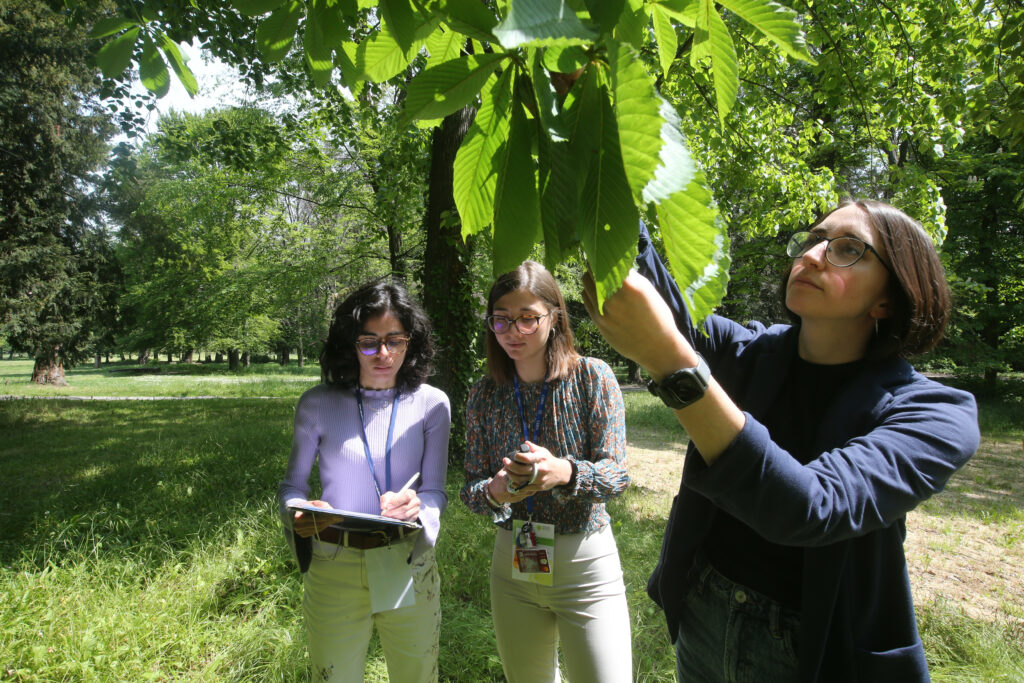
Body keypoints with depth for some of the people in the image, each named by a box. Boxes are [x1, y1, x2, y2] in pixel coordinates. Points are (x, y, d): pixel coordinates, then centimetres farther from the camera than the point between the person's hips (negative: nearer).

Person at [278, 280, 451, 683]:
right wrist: (299, 515, -17)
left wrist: (416, 506, -24)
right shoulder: (317, 405, -4)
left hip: (409, 565, 1)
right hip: (333, 568, 0)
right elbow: (292, 485, 5)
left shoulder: (431, 404, -3)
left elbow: (435, 491, -2)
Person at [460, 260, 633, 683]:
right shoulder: (484, 395, 0)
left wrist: (565, 472, -34)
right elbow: (470, 488, -1)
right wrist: (493, 492, -24)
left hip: (585, 561, -3)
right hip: (512, 562, 3)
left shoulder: (592, 377, -9)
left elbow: (616, 474, -13)